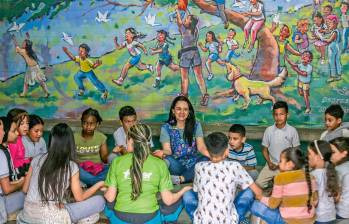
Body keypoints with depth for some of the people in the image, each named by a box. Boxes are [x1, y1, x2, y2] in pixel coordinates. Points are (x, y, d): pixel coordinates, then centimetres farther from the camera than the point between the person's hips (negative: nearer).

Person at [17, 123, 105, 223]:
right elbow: (80, 198, 4)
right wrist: (99, 184, 18)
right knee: (100, 200, 4)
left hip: (28, 215, 4)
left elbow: (25, 189, 14)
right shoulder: (72, 166, -5)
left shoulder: (37, 160, 6)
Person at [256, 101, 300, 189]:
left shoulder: (292, 131, -5)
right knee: (258, 184, -9)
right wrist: (269, 163, -8)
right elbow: (265, 149, 7)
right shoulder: (269, 130, -1)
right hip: (271, 165, 2)